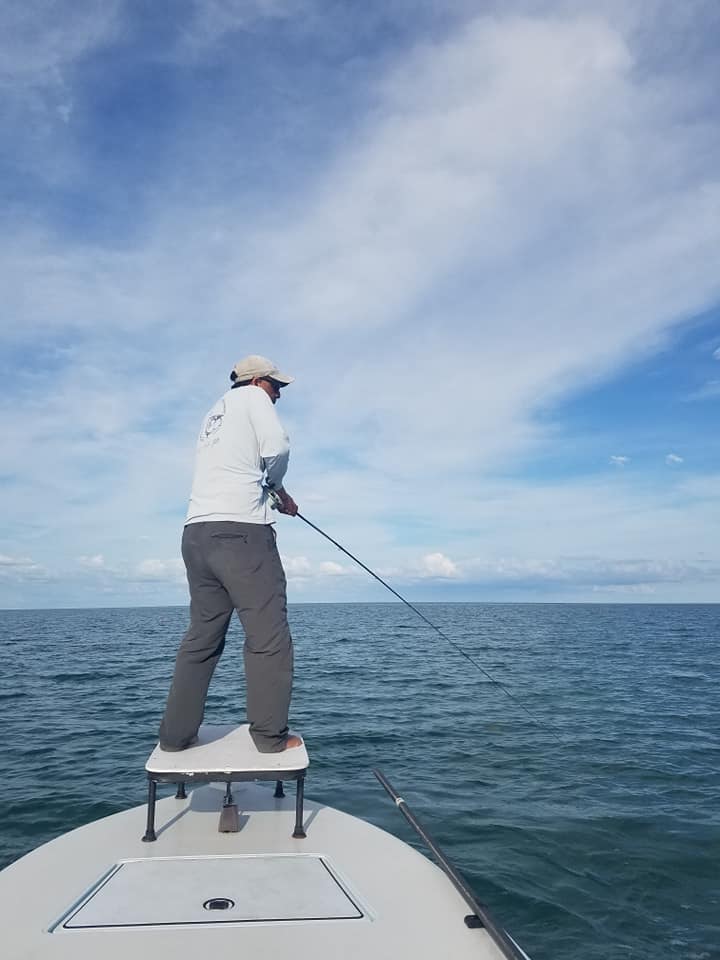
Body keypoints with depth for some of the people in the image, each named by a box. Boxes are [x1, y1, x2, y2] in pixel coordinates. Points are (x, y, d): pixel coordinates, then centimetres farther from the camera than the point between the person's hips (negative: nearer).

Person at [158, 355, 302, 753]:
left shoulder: (214, 414, 28)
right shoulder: (252, 396, 6)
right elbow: (277, 448, -9)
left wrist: (276, 495, 22)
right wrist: (278, 487, 9)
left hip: (196, 533, 8)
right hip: (240, 530, -8)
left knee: (201, 636, 13)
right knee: (268, 636, -2)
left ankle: (175, 733, 17)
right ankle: (270, 735, 2)